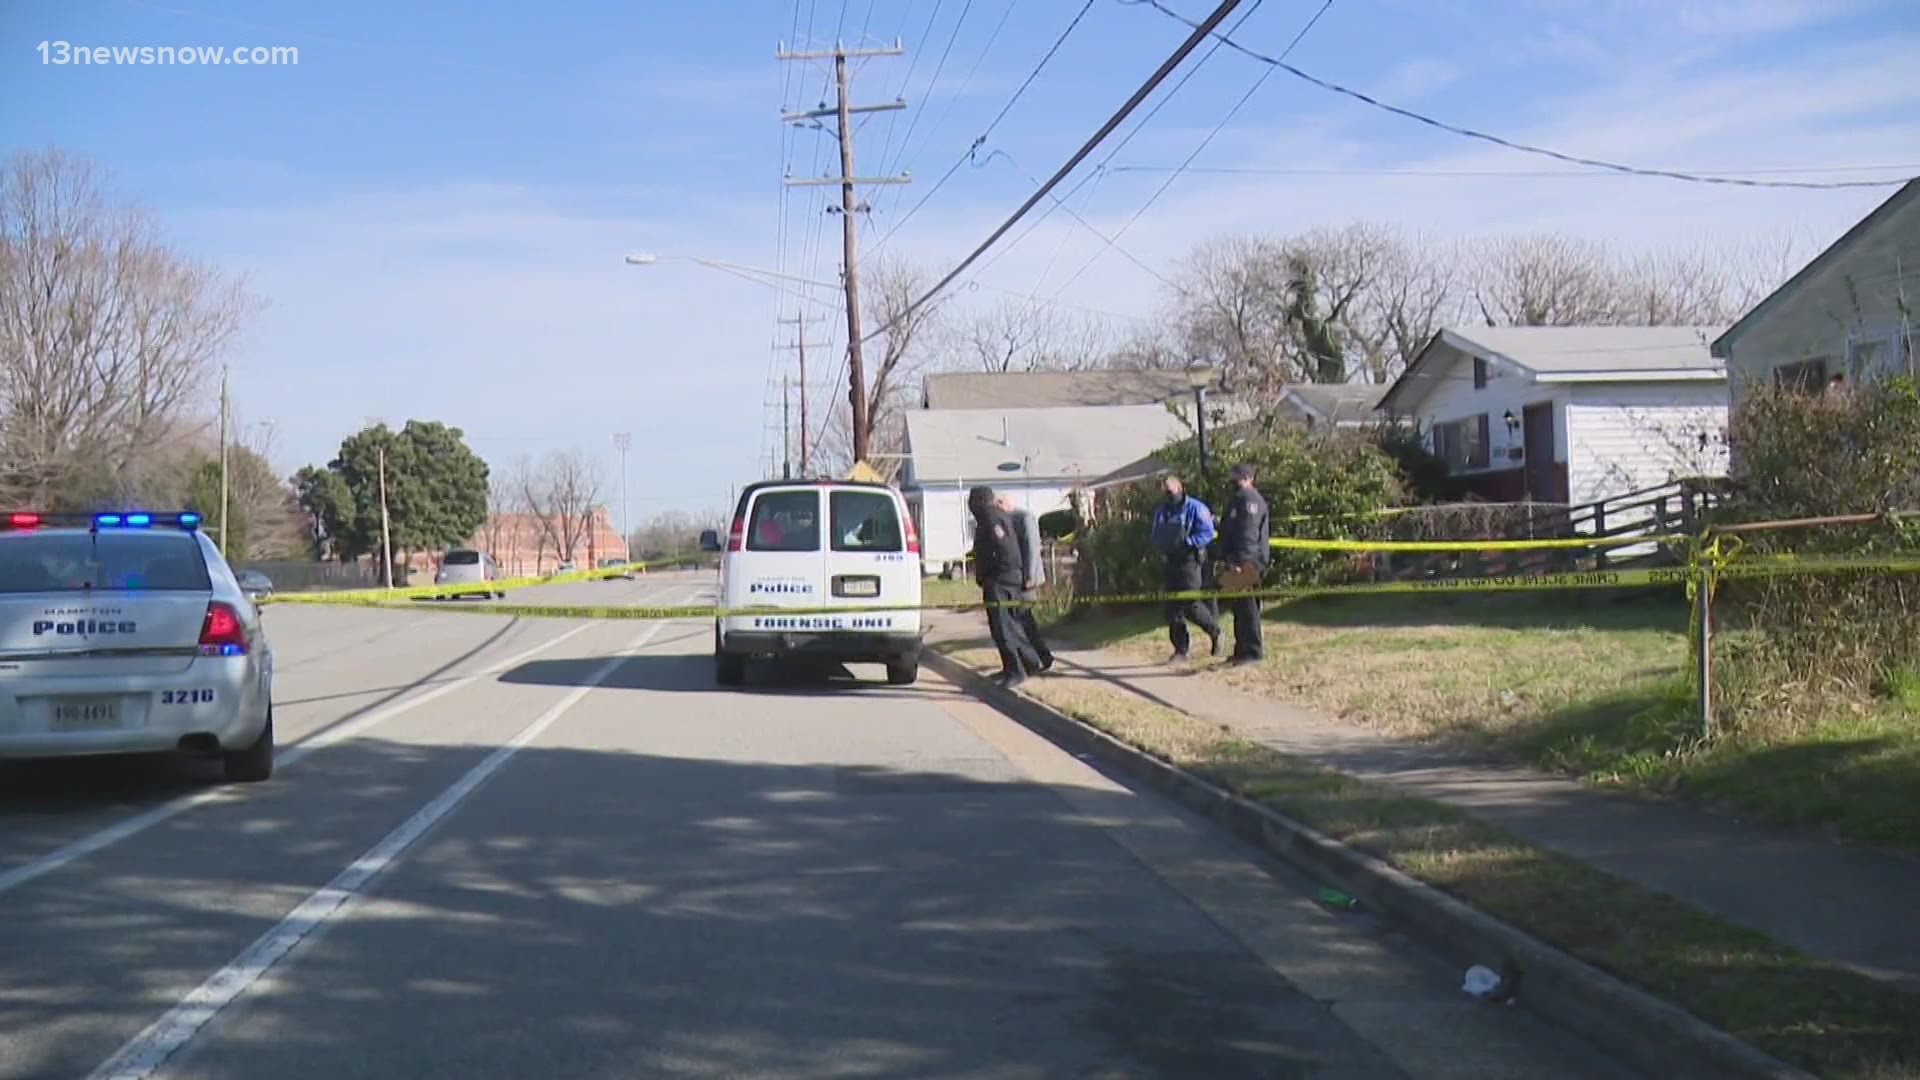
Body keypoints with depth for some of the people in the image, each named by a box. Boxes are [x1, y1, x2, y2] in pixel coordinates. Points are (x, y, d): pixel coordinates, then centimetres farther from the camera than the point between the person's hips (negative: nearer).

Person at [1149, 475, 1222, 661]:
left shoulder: (1195, 508, -7)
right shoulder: (1162, 511, 13)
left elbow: (1207, 533, -14)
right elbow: (1156, 537, 19)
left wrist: (1185, 542, -22)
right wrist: (1162, 549, -2)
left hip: (1189, 561, -7)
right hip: (1171, 562, 7)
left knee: (1191, 605, -11)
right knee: (1172, 606, 4)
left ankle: (1215, 631, 14)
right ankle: (1181, 649, 11)